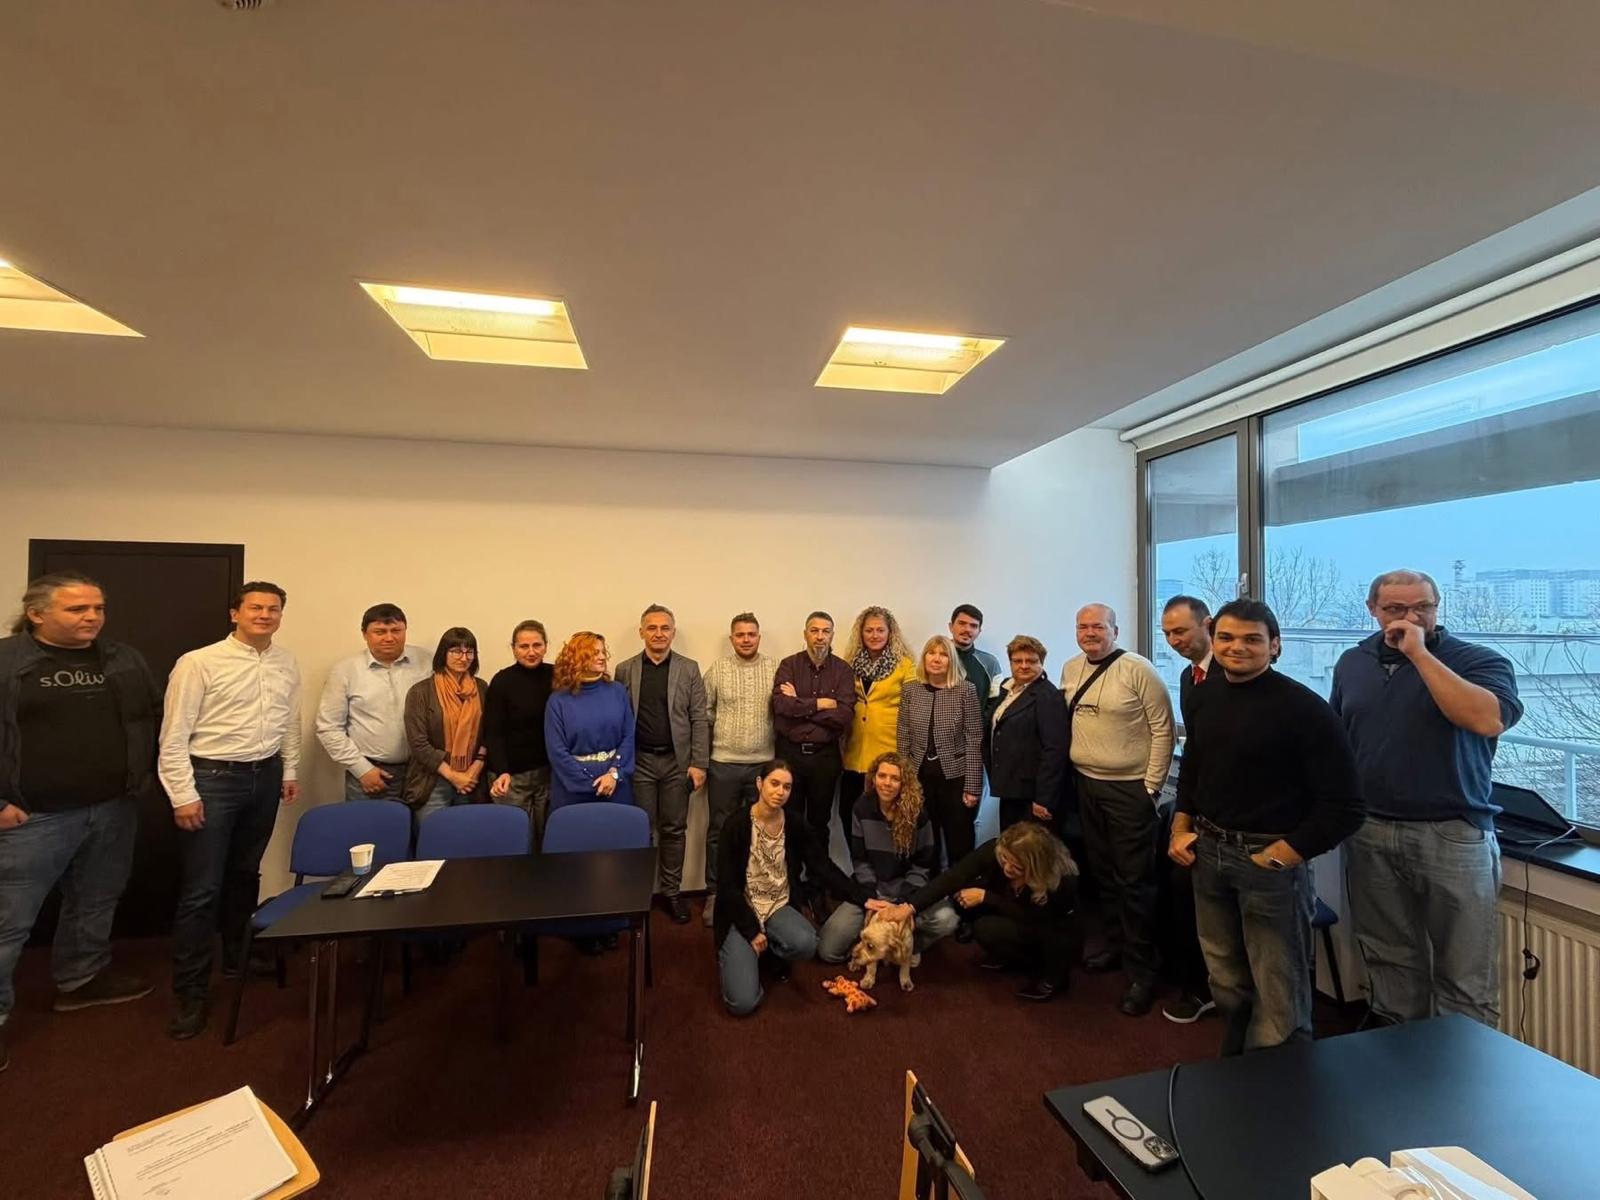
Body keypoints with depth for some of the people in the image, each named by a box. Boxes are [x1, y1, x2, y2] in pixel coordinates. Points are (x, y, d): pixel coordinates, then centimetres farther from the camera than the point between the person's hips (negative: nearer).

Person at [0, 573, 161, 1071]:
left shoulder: (124, 660, 4)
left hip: (115, 810, 5)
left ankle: (81, 980, 38)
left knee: (95, 905, 20)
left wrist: (146, 775, 8)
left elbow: (154, 720, 12)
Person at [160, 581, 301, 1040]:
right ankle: (189, 992, 15)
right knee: (201, 890, 0)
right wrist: (183, 795, -13)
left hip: (264, 777, 5)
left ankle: (237, 959, 37)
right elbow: (174, 735, -11)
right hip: (211, 778, -5)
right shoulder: (199, 663, -12)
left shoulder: (287, 665, 3)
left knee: (245, 875, 19)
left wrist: (289, 771, 12)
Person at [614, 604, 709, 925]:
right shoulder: (624, 670, 3)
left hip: (677, 761, 0)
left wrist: (699, 763, -6)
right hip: (638, 761, 0)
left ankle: (672, 891, 23)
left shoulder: (689, 669, 1)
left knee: (674, 829, 9)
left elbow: (699, 720, -1)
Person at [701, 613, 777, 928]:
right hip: (724, 763, -1)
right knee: (719, 831, 9)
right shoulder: (716, 670, 0)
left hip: (764, 763, 1)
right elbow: (705, 714, 1)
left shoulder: (775, 670, 1)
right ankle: (714, 893, 23)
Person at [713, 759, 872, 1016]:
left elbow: (825, 870, -3)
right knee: (743, 1002, -19)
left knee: (805, 944, -31)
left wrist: (864, 897, -13)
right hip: (742, 911, -3)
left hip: (779, 907, 3)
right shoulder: (737, 823, -14)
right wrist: (752, 931, -14)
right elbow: (727, 885, -12)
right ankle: (737, 954, 16)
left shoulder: (797, 827, -4)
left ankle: (771, 954, 6)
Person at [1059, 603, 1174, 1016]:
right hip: (1086, 784, 6)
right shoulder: (1070, 670, 5)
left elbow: (1162, 728, -13)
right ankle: (1116, 946, 36)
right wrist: (1074, 773, 12)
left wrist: (1152, 786, -13)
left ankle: (1142, 971, 14)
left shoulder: (1137, 669, -14)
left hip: (1130, 788, -6)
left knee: (1134, 880, 0)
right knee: (1102, 872, 18)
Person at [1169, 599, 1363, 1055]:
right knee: (1226, 979, 21)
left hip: (1269, 857, -6)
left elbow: (1343, 807, -15)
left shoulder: (1304, 708, -14)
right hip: (1207, 852, 6)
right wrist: (1181, 829, 9)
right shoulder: (1208, 697, 6)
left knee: (1278, 990, 6)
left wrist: (1278, 857, -17)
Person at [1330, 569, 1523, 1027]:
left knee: (1464, 978, 6)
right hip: (1370, 835, 4)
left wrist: (1419, 652, -22)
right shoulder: (1352, 663, 7)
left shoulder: (1479, 660, -5)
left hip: (1452, 835, -4)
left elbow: (1488, 719, -26)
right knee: (1390, 962, 18)